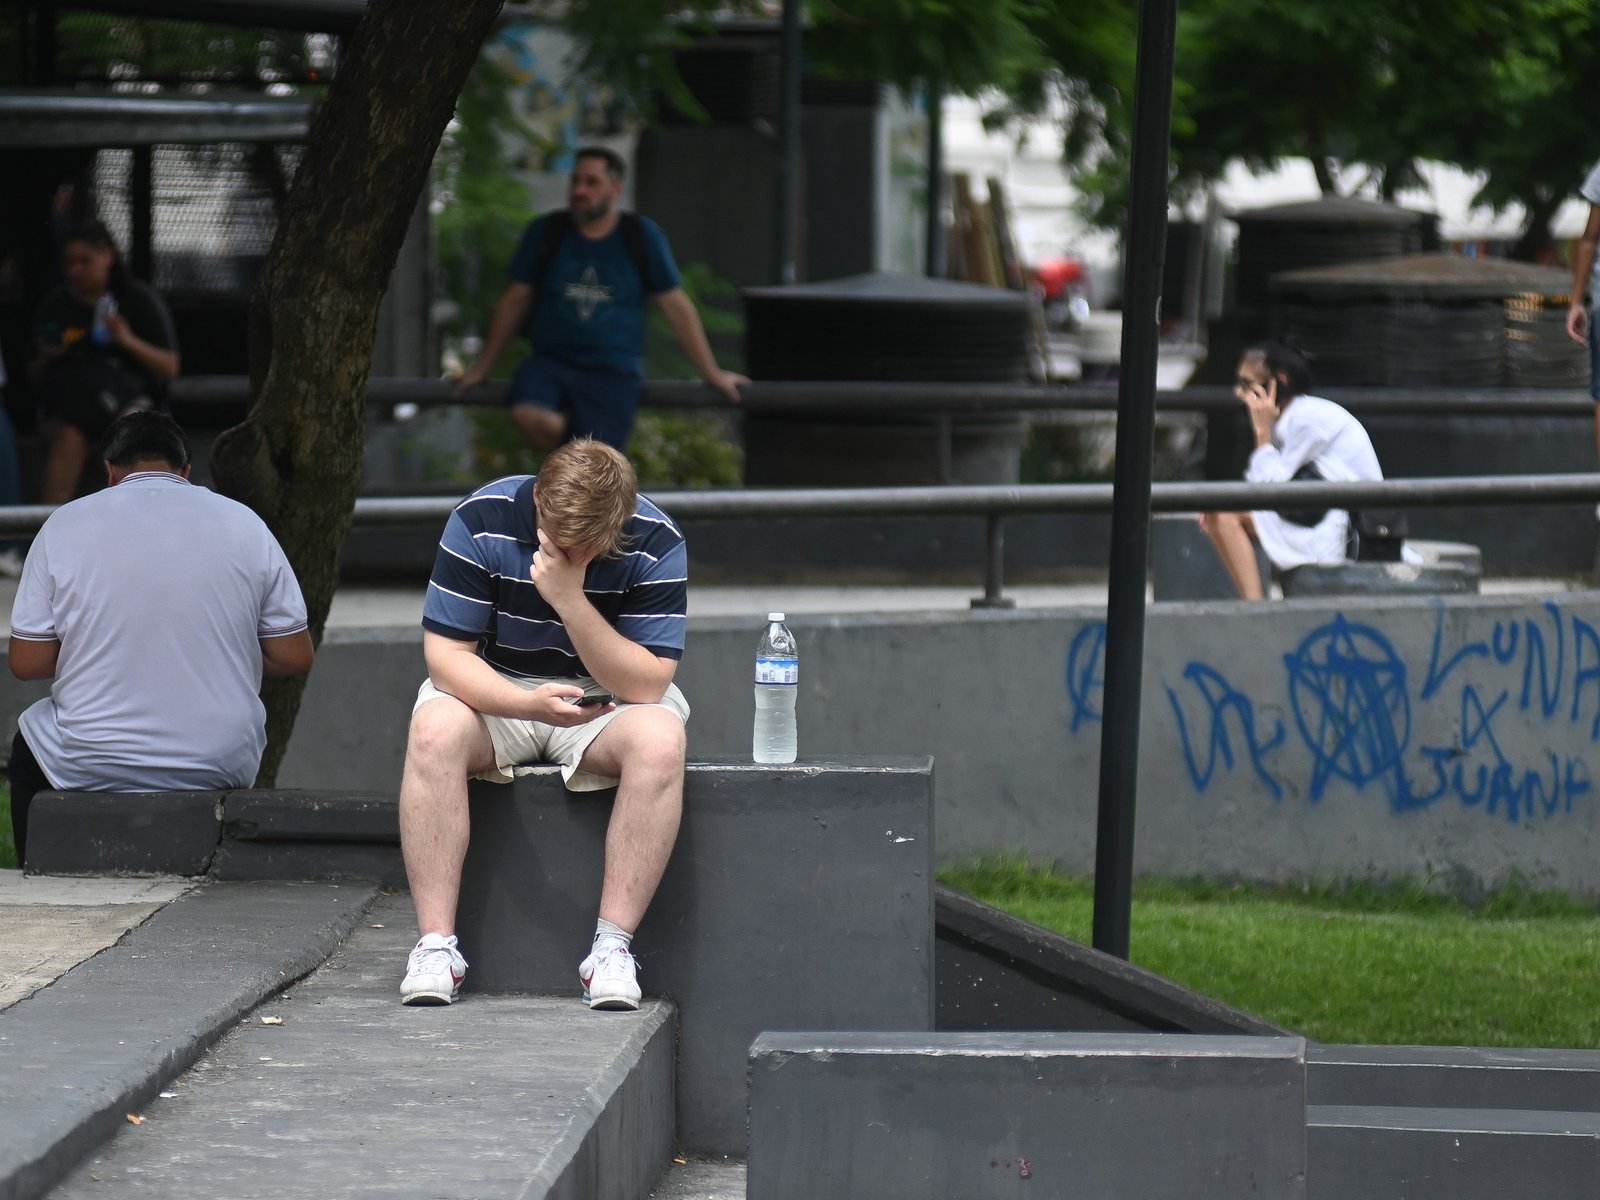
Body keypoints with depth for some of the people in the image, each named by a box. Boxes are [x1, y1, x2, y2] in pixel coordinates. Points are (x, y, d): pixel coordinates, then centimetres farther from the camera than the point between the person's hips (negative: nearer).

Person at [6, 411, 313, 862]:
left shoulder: (65, 525, -4)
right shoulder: (243, 524, 0)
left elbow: (27, 663, -3)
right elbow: (294, 657, 1)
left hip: (90, 768, -1)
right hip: (219, 767, 1)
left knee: (32, 732, 33)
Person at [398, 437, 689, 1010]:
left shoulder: (657, 544, -18)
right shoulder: (481, 519, -18)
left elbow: (647, 686, -21)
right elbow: (445, 652, -17)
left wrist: (570, 599, -33)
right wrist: (528, 703, -36)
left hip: (606, 701, 0)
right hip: (494, 689, 0)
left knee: (659, 740, -34)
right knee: (434, 732, -33)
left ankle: (612, 946, -29)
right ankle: (436, 944, -31)